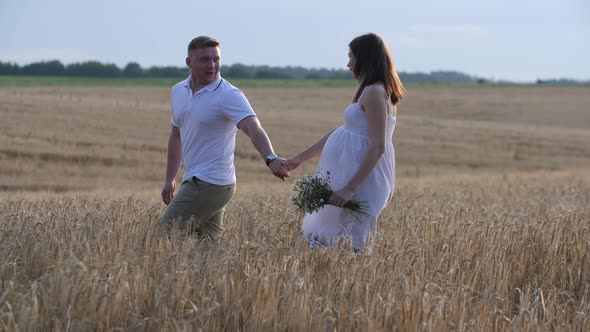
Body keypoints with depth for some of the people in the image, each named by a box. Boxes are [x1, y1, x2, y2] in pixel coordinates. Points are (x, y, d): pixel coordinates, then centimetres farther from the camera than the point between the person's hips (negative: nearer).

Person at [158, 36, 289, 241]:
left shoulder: (229, 96, -14)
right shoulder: (178, 91, 9)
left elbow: (253, 129, -30)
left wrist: (270, 159, -48)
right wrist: (170, 179, 21)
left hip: (210, 184, -8)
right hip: (196, 180, 8)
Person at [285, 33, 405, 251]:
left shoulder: (374, 92, -14)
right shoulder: (377, 91, 16)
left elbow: (378, 146, -22)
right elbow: (341, 132, 23)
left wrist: (350, 188, -25)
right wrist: (301, 158, 26)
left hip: (362, 181, -10)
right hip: (354, 175, 10)